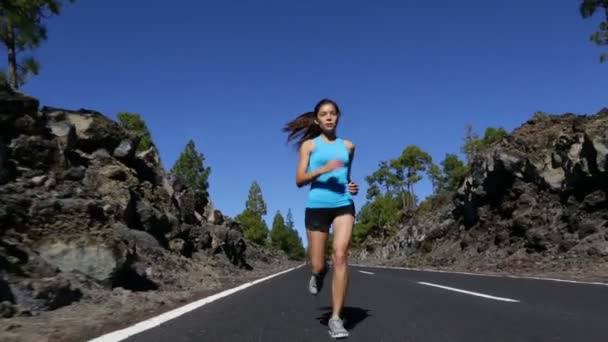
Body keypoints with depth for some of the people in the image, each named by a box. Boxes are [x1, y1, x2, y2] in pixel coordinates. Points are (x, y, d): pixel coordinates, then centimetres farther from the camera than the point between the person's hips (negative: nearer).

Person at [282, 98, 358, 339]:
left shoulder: (348, 146, 13)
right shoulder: (309, 145, 5)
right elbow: (299, 180, -3)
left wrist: (352, 186, 6)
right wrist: (323, 169, -19)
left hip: (344, 205, 1)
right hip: (317, 207, -1)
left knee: (340, 256, -16)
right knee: (317, 266, 1)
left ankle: (336, 318, -9)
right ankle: (318, 274, 41)